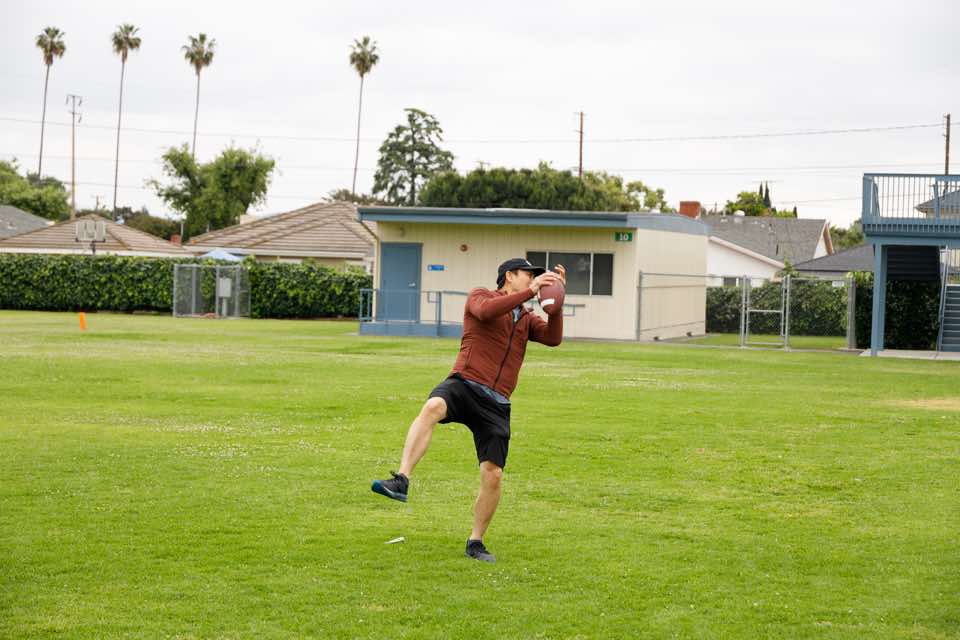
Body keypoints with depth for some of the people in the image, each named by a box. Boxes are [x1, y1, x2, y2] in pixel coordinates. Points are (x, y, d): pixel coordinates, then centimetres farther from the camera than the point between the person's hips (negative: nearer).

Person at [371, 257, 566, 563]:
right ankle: (401, 481, -50)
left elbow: (553, 338, 5)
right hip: (464, 385, -5)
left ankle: (476, 542, 15)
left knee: (493, 475, -4)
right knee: (433, 407, -39)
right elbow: (485, 310, -16)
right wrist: (531, 291, -18)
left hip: (496, 405, 5)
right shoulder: (480, 296, 9)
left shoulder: (527, 319, 23)